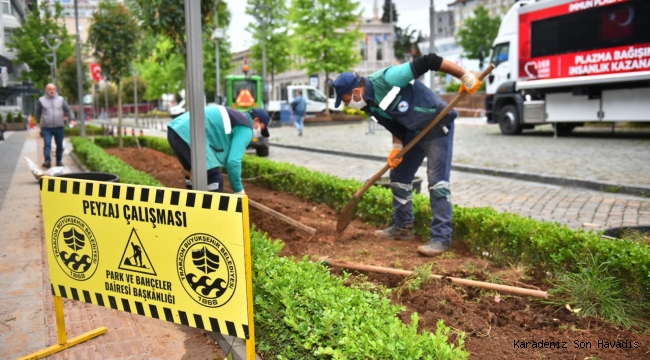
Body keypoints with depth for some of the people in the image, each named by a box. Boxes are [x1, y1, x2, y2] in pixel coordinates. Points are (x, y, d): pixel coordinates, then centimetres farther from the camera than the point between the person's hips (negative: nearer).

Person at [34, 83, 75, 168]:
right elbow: (37, 113, 18)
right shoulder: (41, 100, 6)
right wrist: (38, 122, 14)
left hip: (59, 127, 2)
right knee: (47, 144, -13)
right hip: (46, 128, -1)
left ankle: (59, 161, 18)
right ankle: (47, 161, -17)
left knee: (60, 145, 7)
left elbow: (68, 110, 6)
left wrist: (72, 119, -8)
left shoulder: (61, 99, 7)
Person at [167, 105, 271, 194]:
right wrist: (238, 189, 2)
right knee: (214, 179, -4)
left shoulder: (236, 117, 30)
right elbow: (233, 161, -9)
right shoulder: (245, 128, 1)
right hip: (189, 134, -10)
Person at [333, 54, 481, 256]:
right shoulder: (370, 104, -3)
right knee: (399, 176, 11)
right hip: (413, 132, 9)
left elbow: (428, 62, -29)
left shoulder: (388, 79, -29)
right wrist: (397, 147, -5)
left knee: (437, 181, -12)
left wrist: (466, 78, -26)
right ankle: (402, 228, 23)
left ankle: (442, 238, -8)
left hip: (438, 127, -9)